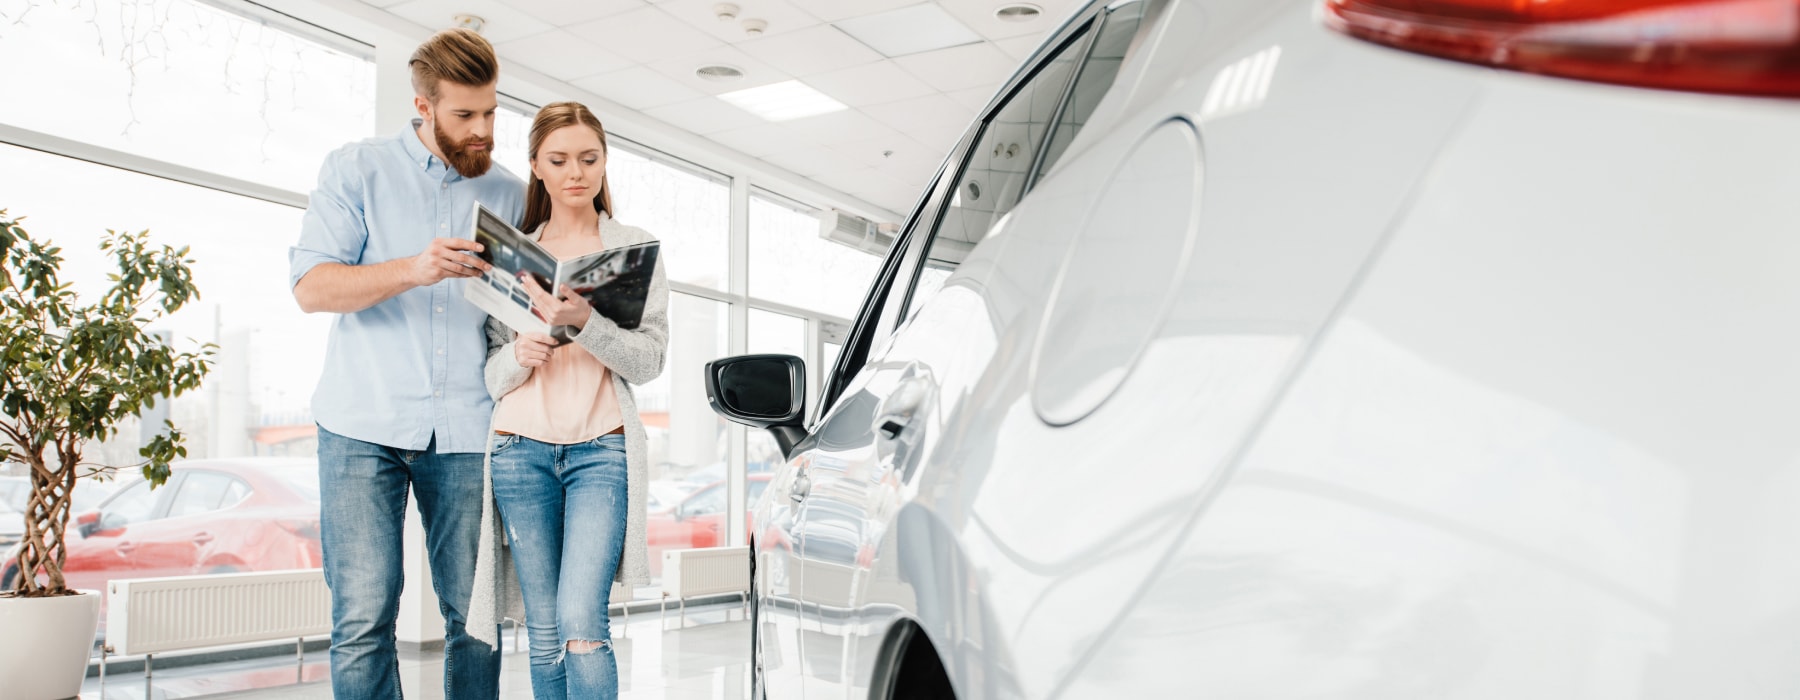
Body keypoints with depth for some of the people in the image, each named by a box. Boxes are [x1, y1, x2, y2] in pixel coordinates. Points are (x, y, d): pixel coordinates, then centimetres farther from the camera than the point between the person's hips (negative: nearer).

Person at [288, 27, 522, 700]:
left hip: (465, 433, 2)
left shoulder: (509, 193, 13)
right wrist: (411, 271, -19)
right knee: (363, 620, -4)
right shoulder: (357, 168, 7)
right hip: (365, 426, -1)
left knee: (476, 615, 1)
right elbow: (311, 285, -3)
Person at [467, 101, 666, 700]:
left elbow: (649, 360, 0)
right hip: (522, 448, 2)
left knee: (581, 627, -15)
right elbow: (488, 369, 12)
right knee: (543, 634, 3)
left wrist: (585, 322, -17)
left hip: (602, 448, -2)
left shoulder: (636, 248, 10)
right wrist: (518, 354, -11)